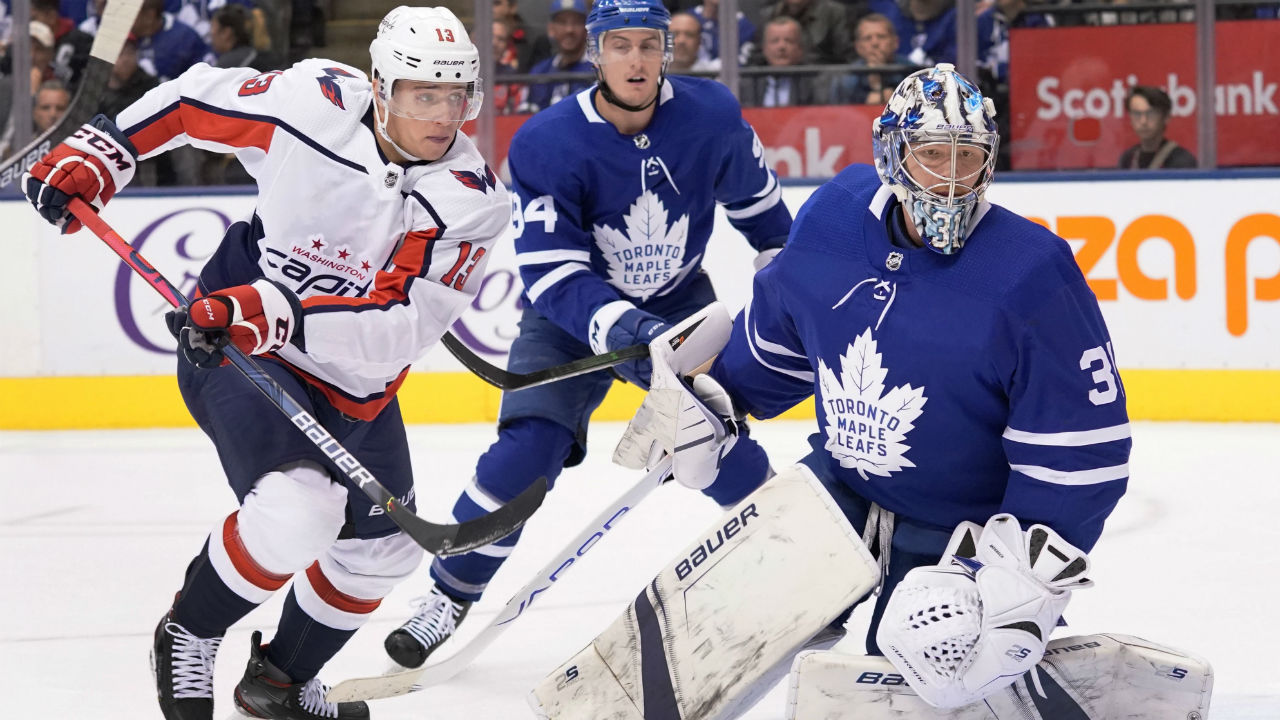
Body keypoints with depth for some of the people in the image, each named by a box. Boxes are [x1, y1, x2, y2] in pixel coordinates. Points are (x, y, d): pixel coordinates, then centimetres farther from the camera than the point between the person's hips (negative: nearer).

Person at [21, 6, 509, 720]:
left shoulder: (473, 199, -19)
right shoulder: (315, 100, -21)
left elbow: (401, 325, -30)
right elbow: (199, 99, -2)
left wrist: (275, 313, -41)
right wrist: (100, 151, -6)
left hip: (355, 383, 5)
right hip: (231, 344, -5)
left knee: (384, 549, 15)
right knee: (297, 509, -27)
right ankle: (189, 636, 0)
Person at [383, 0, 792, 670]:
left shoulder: (711, 116, -17)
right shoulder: (546, 144, -25)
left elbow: (754, 198, 4)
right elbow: (553, 275, -29)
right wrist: (622, 330, -43)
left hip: (680, 304, 2)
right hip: (572, 311, -2)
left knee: (731, 452, -9)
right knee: (527, 449, -19)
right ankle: (450, 596, -2)